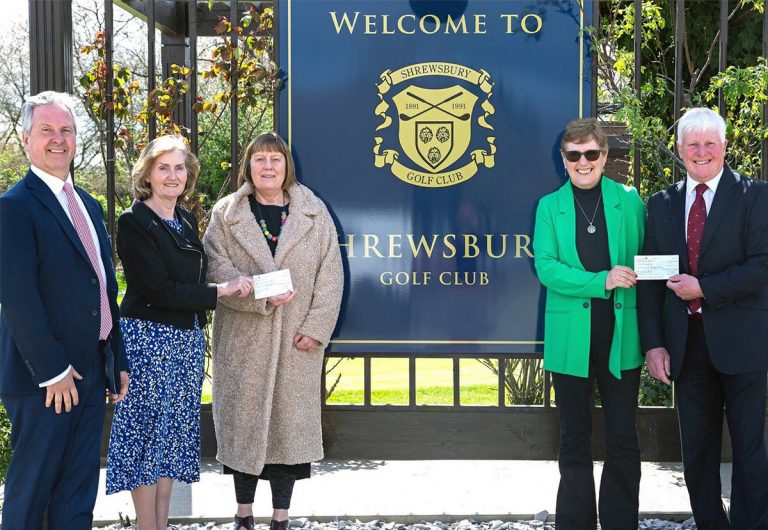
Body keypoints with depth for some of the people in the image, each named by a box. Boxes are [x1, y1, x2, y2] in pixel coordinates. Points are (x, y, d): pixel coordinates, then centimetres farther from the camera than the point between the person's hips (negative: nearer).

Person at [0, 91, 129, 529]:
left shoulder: (89, 205, 16)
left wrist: (118, 360, 16)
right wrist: (52, 370, -20)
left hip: (91, 374, 8)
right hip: (44, 377, -8)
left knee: (79, 491, 12)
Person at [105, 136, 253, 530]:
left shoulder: (186, 220, 12)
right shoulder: (135, 222, -10)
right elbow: (158, 289, -17)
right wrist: (220, 291, -13)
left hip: (187, 339, 7)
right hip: (148, 338, -7)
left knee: (173, 435, 10)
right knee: (149, 432, -1)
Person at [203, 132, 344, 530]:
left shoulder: (315, 214, 5)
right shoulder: (226, 214, 4)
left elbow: (330, 276, 2)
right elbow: (216, 269, -5)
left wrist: (316, 327, -8)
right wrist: (260, 296, -18)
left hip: (295, 340, 0)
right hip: (243, 337, 0)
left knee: (289, 422, 2)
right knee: (243, 420, 4)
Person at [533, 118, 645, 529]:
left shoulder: (630, 201, 5)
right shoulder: (550, 206, 4)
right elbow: (545, 267, -5)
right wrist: (602, 281, -18)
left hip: (621, 336, 0)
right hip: (571, 338, 0)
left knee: (623, 439, 5)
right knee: (574, 441, 9)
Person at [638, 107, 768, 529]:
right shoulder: (661, 205, 10)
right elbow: (649, 280, 8)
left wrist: (705, 288, -14)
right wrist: (653, 344, 0)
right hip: (686, 343, 4)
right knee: (697, 449, 9)